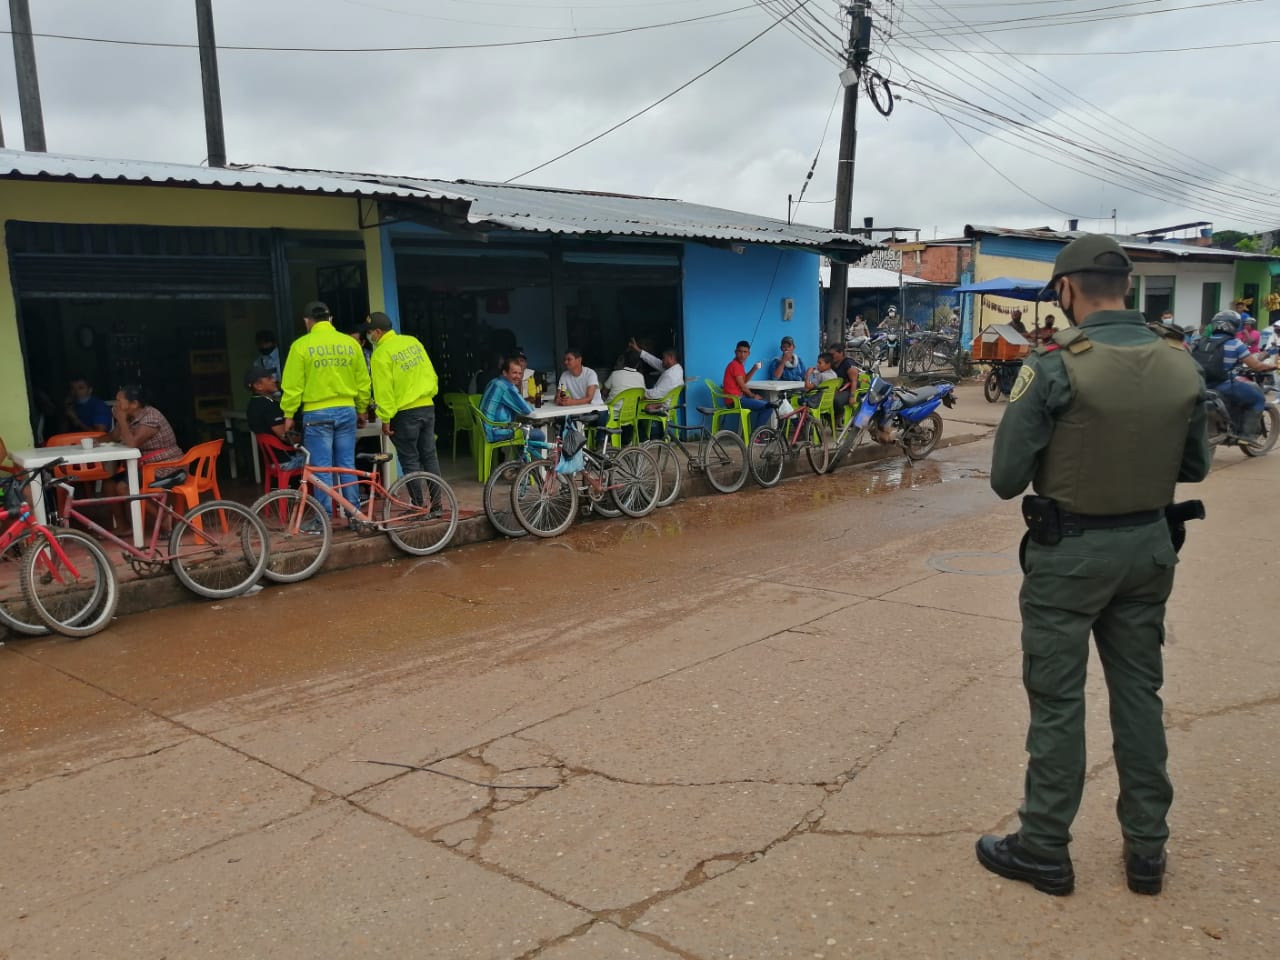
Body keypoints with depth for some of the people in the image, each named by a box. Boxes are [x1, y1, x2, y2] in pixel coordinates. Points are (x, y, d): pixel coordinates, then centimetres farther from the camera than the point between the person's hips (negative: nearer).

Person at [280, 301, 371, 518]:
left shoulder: (302, 345, -5)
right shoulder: (350, 343, 5)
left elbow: (293, 385, -6)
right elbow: (363, 381, 8)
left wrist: (289, 414, 3)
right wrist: (362, 410, 19)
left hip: (317, 413, -3)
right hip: (346, 411, 3)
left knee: (322, 468, 1)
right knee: (347, 465, 10)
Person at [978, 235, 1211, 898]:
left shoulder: (1055, 366, -18)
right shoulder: (1182, 365, -1)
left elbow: (1006, 479, -17)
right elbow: (1195, 467, 9)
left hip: (1069, 552, -5)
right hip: (1148, 548, 5)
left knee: (1057, 701, 6)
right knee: (1139, 693, 16)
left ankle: (1044, 849, 18)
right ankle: (1147, 849, 28)